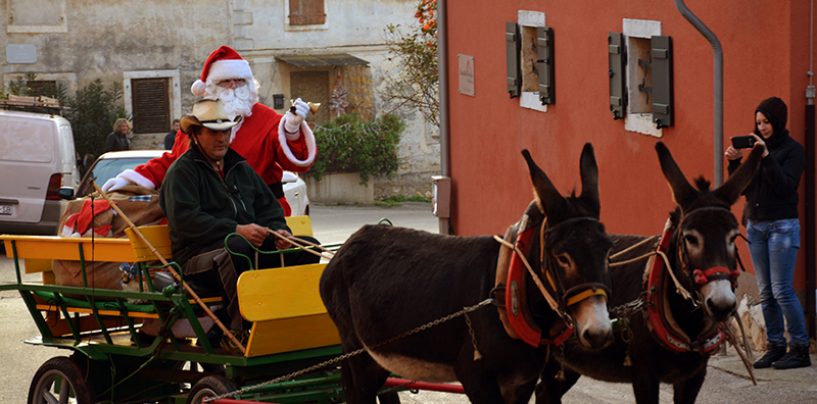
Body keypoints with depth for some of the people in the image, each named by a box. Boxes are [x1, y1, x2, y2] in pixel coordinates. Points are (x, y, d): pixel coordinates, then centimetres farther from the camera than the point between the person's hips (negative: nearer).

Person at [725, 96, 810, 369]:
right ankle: (775, 346, 12)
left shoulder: (792, 150, -6)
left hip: (782, 226, -6)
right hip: (755, 225, 7)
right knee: (766, 293, 6)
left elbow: (784, 186, -18)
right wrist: (735, 162, -2)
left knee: (782, 290, -10)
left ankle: (800, 349, -4)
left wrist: (767, 157, -23)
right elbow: (743, 188, 12)